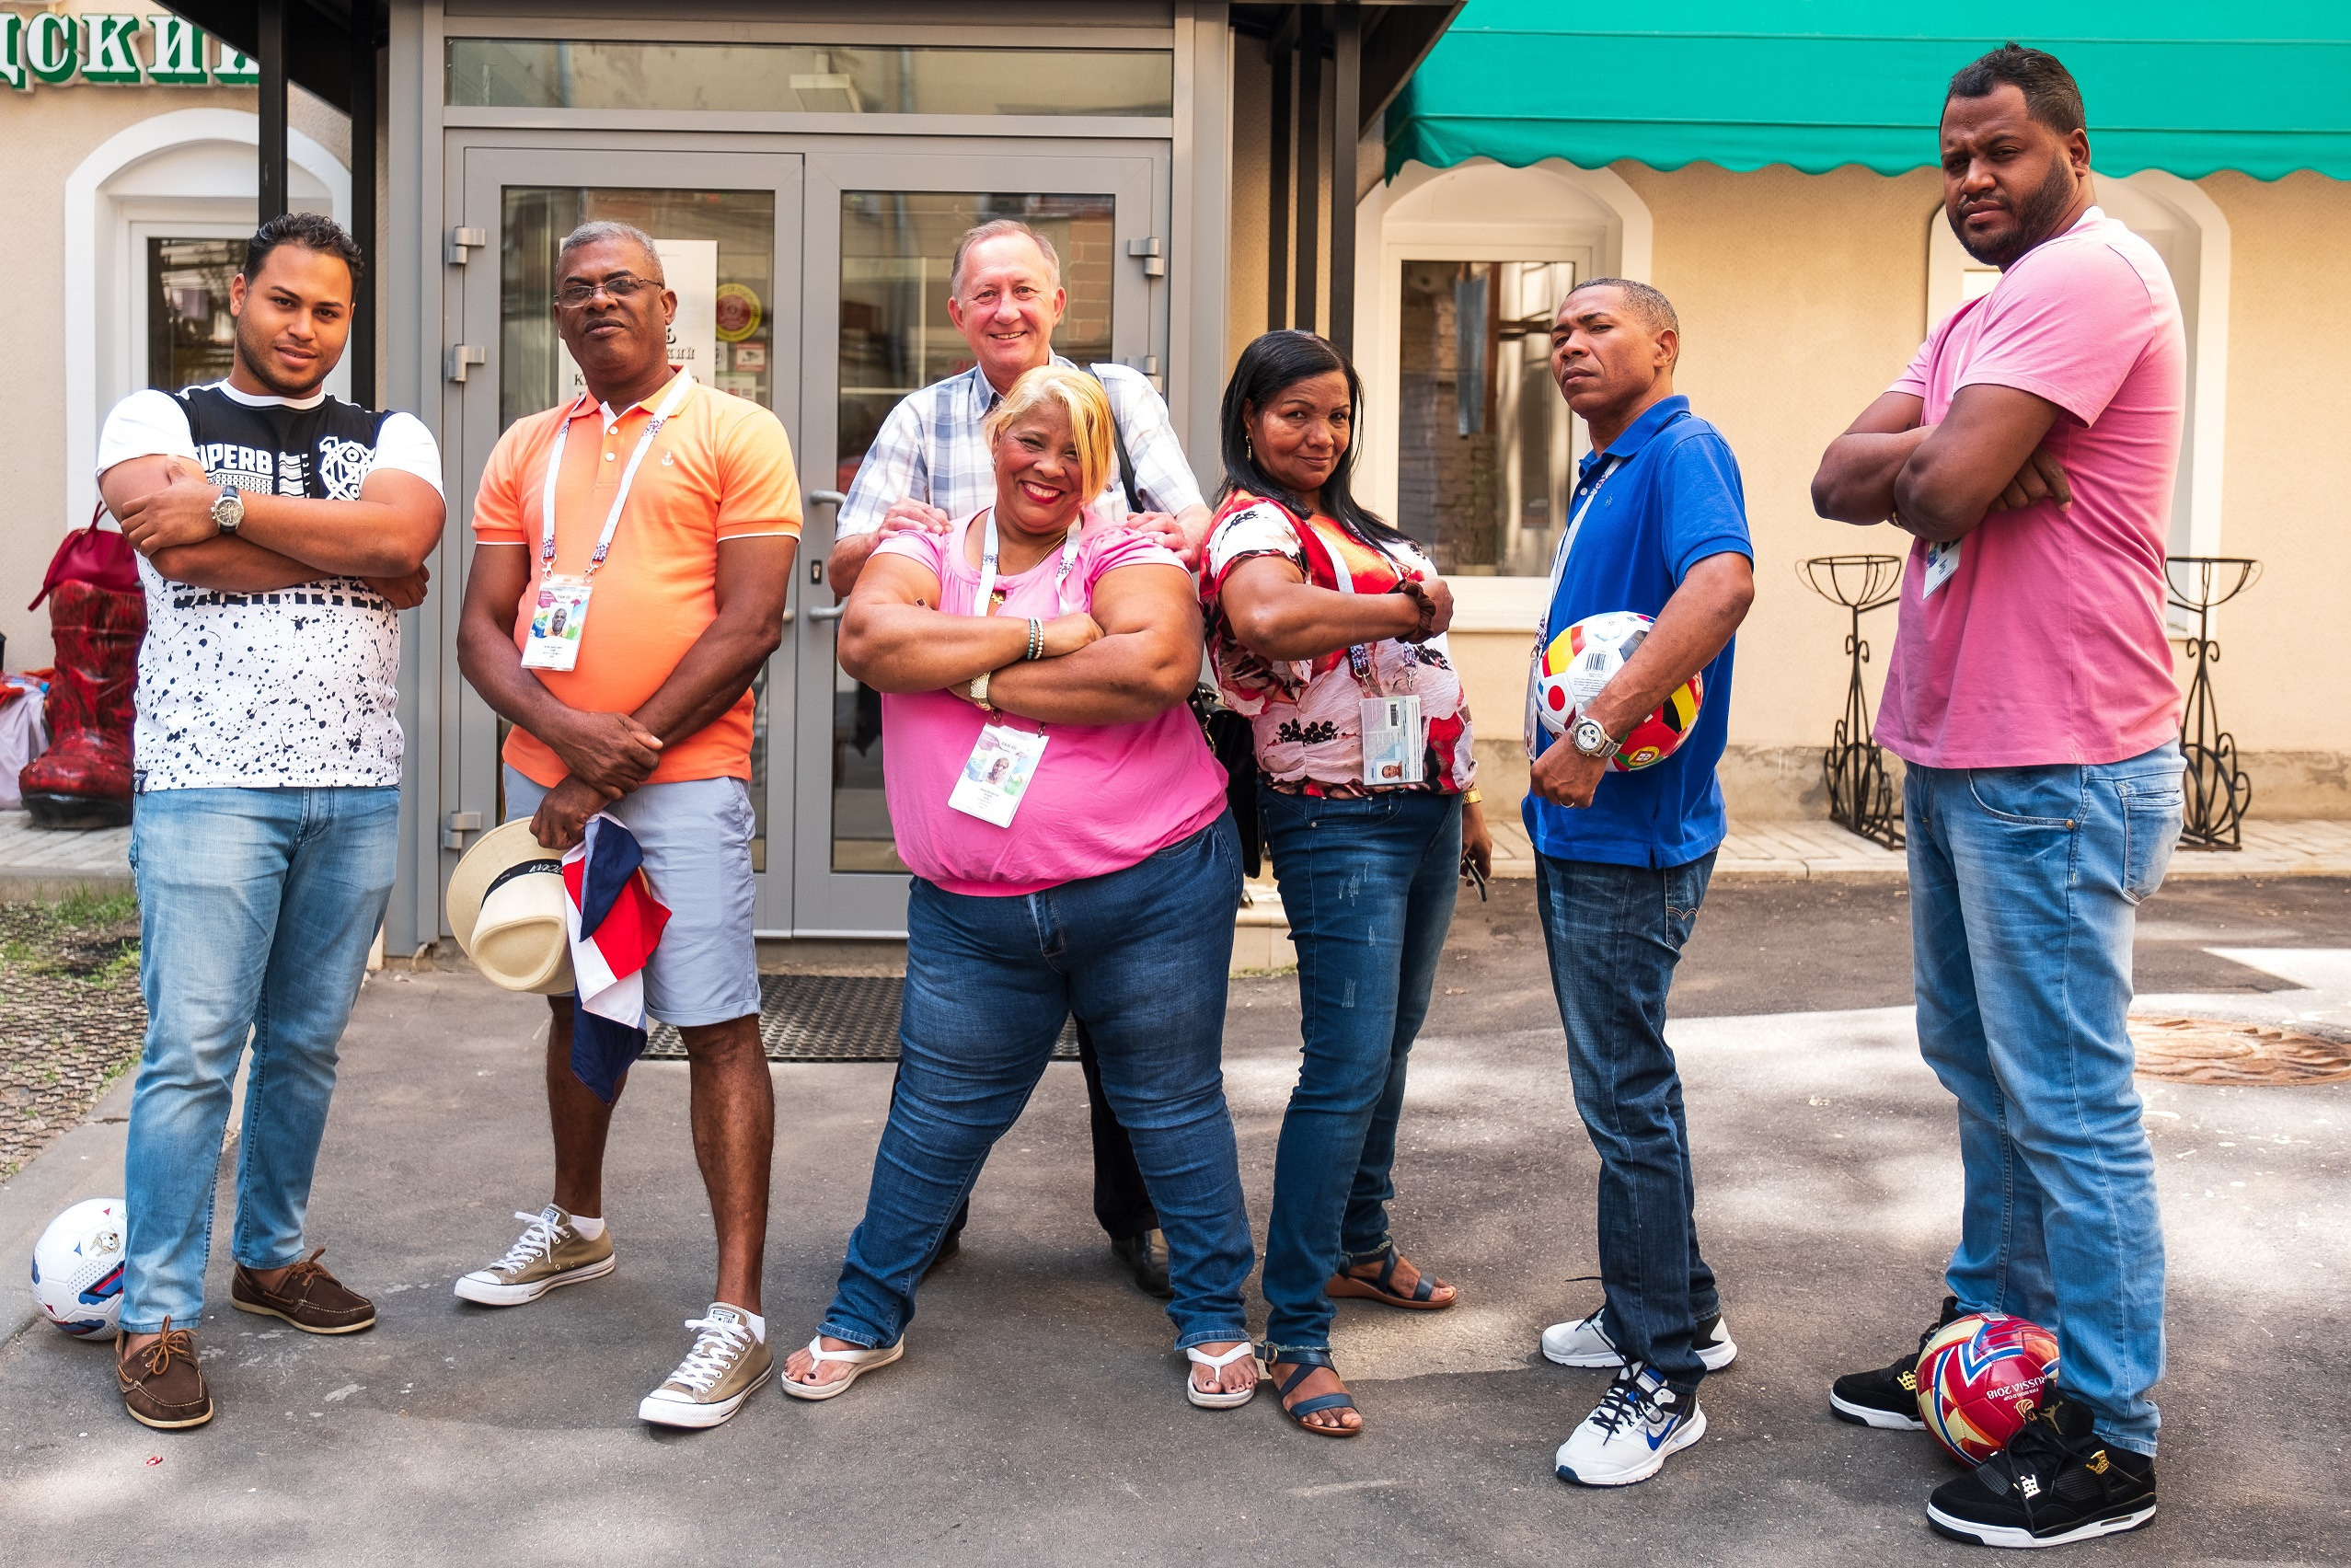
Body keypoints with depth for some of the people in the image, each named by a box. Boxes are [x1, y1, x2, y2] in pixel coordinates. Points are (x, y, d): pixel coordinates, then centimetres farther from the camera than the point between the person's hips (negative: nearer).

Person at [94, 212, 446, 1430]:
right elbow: (180, 548, -13)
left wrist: (230, 507, -12)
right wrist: (354, 565, -8)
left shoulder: (389, 439, 13)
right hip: (208, 783, -3)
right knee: (192, 1052, -4)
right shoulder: (158, 419, 7)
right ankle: (156, 1318, 6)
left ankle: (272, 1255, 29)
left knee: (307, 1042, 13)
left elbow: (405, 532, -10)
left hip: (357, 790, 3)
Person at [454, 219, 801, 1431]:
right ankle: (576, 1226, 39)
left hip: (681, 775, -6)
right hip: (544, 776, 6)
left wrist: (618, 761, -13)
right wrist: (563, 729, -13)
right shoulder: (526, 451, 14)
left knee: (717, 1028, -8)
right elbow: (481, 627, 9)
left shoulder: (732, 433, -1)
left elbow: (750, 623, -9)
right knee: (576, 1000, 20)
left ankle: (736, 1315, -5)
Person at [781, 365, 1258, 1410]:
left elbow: (1158, 666, -22)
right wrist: (1039, 637, -17)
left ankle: (1214, 1318, 29)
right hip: (971, 916, 2)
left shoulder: (1124, 557, -1)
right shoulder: (924, 552, 7)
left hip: (1151, 892, -1)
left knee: (1173, 1107, 11)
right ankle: (865, 1318, 30)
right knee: (936, 1121, 11)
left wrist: (976, 680, -16)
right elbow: (868, 638, -14)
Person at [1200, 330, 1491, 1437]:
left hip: (1422, 812, 9)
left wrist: (1464, 797, 24)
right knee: (1348, 1065, -12)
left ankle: (1360, 1246, 34)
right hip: (1340, 822, -9)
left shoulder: (1357, 524, 18)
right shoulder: (1253, 523, -11)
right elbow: (1264, 616, -36)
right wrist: (1410, 606, -24)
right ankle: (1294, 1334, -6)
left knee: (1391, 1041, 17)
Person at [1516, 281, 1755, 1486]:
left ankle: (1662, 1380, 6)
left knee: (1626, 1094, -4)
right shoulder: (1600, 477, 18)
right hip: (1580, 833, 10)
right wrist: (1552, 806, 15)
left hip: (1630, 837, -10)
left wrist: (1595, 732, -33)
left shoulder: (1682, 452, -13)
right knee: (1626, 1082, 18)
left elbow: (1723, 581, -33)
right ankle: (1678, 1311, 33)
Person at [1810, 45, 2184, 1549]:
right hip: (1954, 752, 10)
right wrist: (1963, 459, -12)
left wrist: (1931, 463, -3)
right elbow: (1841, 479, 5)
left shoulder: (2091, 272, -14)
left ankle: (2108, 1439, 6)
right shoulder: (1985, 314, 18)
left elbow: (1940, 489, -25)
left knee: (2068, 1107, -4)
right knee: (1984, 1073, 18)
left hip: (2054, 773, -10)